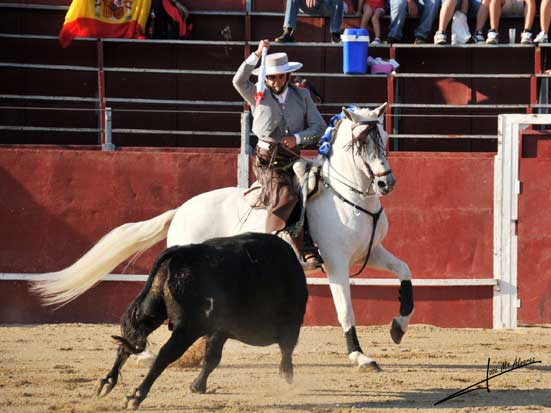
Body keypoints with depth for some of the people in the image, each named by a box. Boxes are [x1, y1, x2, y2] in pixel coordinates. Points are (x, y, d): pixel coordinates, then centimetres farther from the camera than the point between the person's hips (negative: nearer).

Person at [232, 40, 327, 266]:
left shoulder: (302, 96, 13)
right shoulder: (258, 96, 7)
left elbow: (319, 127, 8)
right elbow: (239, 81, -12)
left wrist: (298, 138, -10)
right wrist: (257, 55, -18)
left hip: (293, 159, 4)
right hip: (268, 160, -4)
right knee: (285, 195, -27)